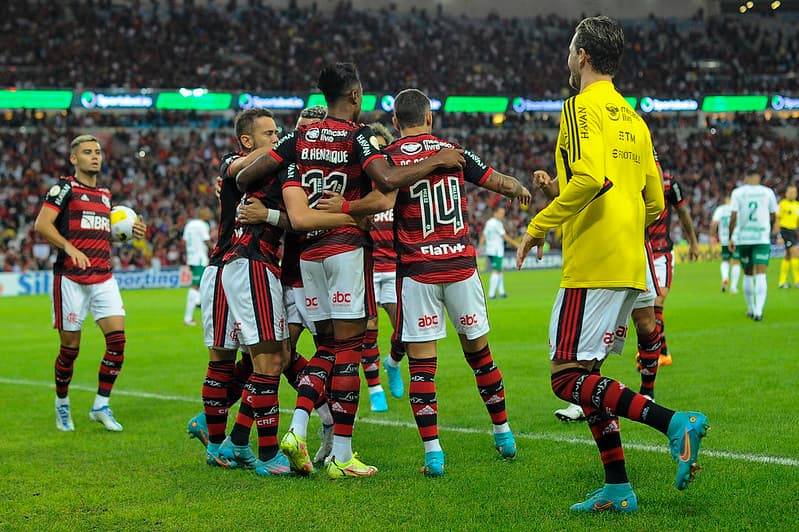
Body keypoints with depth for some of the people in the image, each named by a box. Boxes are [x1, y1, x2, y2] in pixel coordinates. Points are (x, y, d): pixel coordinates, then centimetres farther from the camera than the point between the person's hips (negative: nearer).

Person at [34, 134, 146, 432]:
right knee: (70, 348, 1)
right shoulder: (65, 188, -3)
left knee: (117, 339, -9)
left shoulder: (105, 194, 18)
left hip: (103, 278, 6)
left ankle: (101, 406, 2)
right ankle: (62, 404, 23)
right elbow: (41, 225, -14)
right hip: (71, 278, -6)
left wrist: (129, 230, 12)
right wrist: (69, 248, -27)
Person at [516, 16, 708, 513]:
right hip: (630, 266, 9)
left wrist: (541, 224, -14)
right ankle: (617, 489, 12)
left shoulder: (582, 107, -7)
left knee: (569, 378, -8)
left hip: (592, 265, -9)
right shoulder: (632, 118, 18)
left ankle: (674, 421, -21)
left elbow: (592, 176, -23)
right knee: (585, 374, 13)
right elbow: (655, 201, 18)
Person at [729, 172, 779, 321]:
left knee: (748, 275, 15)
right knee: (761, 275, -6)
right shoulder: (768, 192, 3)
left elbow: (733, 217, -7)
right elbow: (773, 217, 10)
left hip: (743, 238, 1)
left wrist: (731, 238, 0)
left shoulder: (738, 192, 0)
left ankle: (751, 309, 26)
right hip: (762, 238, -1)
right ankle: (758, 310, -21)